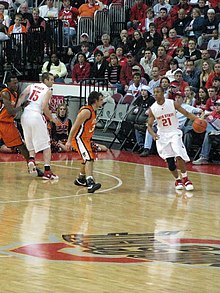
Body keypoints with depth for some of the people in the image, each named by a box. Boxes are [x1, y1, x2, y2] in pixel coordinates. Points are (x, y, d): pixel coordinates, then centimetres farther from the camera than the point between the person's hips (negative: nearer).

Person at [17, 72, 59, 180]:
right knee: (46, 145, 2)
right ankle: (47, 171, -6)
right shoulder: (48, 90, 2)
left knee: (31, 143, 25)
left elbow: (22, 96, 0)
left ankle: (31, 159, -1)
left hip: (25, 115, 5)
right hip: (36, 115, -5)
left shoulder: (32, 86, 17)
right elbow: (44, 107, -8)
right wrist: (52, 119, 6)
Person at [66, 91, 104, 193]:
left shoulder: (93, 112, 9)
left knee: (88, 159, 24)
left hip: (85, 139, 10)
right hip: (79, 138, -10)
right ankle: (90, 184, -37)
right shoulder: (86, 111, -20)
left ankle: (80, 179, 44)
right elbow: (75, 126, -22)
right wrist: (69, 141, -24)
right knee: (89, 159, -24)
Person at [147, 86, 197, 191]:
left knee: (179, 156, -20)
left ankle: (185, 178, -2)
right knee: (170, 161, -1)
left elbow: (186, 113, -4)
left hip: (174, 133, -2)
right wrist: (153, 134, -22)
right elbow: (149, 125, -1)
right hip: (162, 135, 2)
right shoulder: (152, 109, -5)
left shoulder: (173, 104, -9)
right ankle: (177, 179, 23)